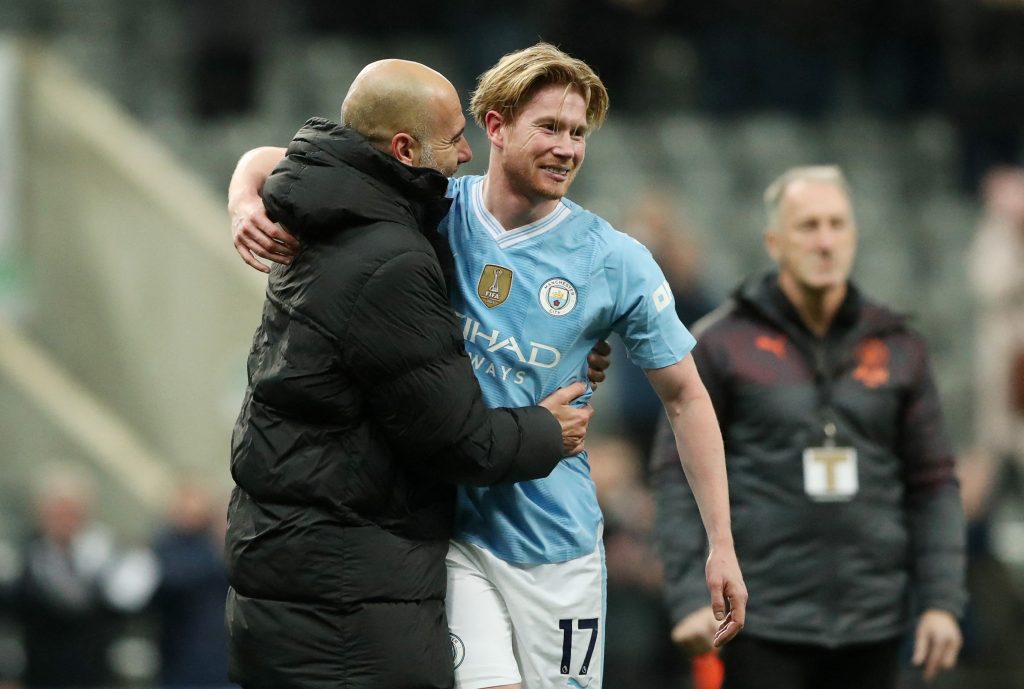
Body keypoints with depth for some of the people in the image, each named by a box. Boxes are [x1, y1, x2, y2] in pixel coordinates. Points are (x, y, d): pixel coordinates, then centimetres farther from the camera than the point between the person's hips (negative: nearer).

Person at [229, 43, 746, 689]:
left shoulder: (618, 262, -3)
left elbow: (685, 398, 5)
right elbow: (272, 162, 5)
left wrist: (722, 544, 0)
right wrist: (247, 208, -19)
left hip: (553, 538, 1)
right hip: (443, 522, -1)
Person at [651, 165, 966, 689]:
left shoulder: (897, 346, 8)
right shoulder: (723, 342, -1)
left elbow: (932, 483, 10)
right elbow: (676, 473, -2)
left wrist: (941, 600, 1)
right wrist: (689, 597, -10)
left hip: (871, 626, 3)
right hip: (764, 627, -3)